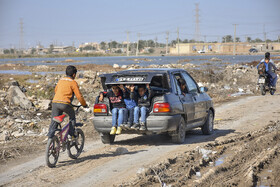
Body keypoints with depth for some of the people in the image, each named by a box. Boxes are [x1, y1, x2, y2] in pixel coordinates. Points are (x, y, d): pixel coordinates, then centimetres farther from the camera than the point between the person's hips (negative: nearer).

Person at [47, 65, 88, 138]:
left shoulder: (61, 80, 22)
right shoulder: (73, 82, 4)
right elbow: (79, 96, 1)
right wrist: (84, 104, 15)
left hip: (55, 102, 4)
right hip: (65, 103, -4)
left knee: (54, 121, 7)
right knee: (72, 116, 21)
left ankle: (50, 135, -5)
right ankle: (71, 133, 17)